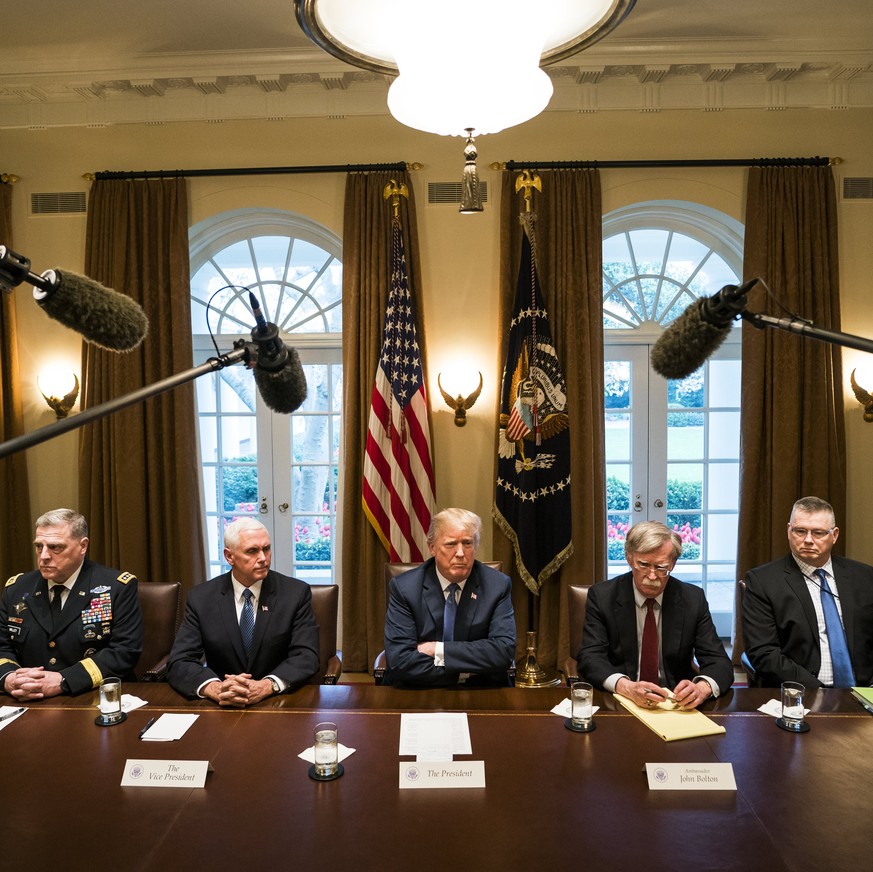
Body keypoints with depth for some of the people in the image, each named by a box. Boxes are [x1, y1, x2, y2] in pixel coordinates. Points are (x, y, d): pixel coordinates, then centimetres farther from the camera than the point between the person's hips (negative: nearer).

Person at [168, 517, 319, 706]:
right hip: (222, 706, 2)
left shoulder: (297, 592, -4)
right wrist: (215, 688, -26)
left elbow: (306, 656, -9)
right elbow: (180, 663, -6)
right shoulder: (200, 598, -1)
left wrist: (266, 686, -28)